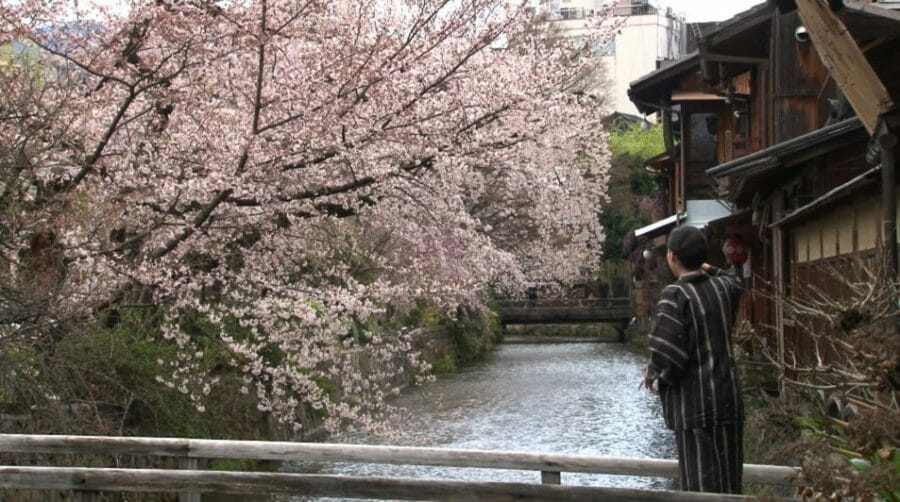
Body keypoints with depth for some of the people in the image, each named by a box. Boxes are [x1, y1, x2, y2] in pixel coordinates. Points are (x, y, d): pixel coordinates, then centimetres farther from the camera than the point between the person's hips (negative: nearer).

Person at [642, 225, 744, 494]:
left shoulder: (676, 294, -15)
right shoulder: (724, 286, 5)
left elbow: (667, 354, -21)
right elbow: (736, 283, 33)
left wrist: (653, 373, -3)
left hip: (693, 401, -6)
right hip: (728, 396, 6)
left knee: (701, 482, -3)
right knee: (728, 479, 12)